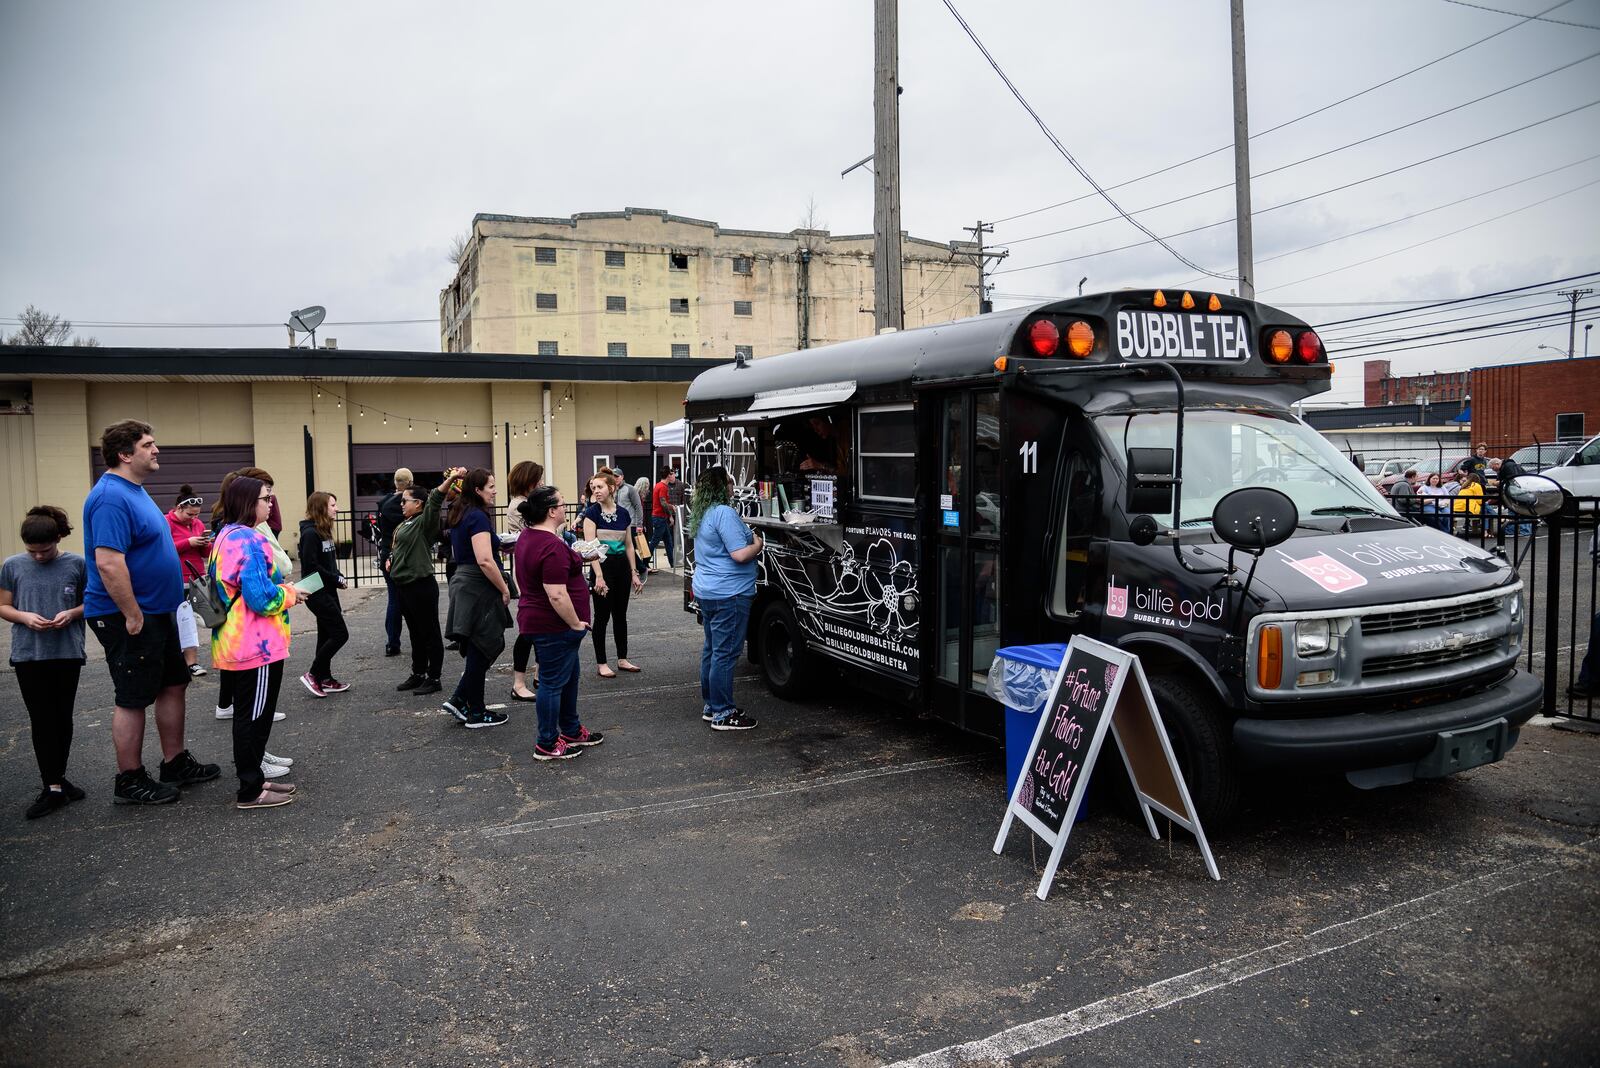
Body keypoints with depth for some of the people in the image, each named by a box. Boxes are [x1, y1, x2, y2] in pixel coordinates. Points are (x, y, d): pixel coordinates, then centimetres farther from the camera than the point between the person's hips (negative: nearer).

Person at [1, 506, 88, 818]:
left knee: (62, 718, 9)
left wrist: (72, 613, -14)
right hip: (28, 655, 0)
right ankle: (54, 787, 4)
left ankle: (55, 779, 25)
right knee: (41, 721, 1)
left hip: (67, 653, 0)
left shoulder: (77, 564, -2)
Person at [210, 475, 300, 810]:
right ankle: (250, 792, 9)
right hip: (257, 647, -10)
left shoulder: (226, 537, 12)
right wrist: (289, 593, -8)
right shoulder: (249, 540, -21)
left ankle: (253, 776, 30)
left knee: (249, 714, 19)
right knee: (254, 717, 0)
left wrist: (277, 583, 12)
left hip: (234, 645, 10)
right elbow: (262, 599, -26)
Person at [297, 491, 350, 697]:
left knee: (326, 635, 13)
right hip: (317, 593, -9)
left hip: (327, 592, 9)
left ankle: (325, 679, 21)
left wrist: (337, 578, -1)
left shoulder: (323, 531, 12)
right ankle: (312, 675, 1)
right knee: (340, 634, -8)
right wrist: (336, 579, -15)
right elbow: (310, 566, -22)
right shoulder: (310, 533, -17)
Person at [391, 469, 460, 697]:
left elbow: (435, 501, -28)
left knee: (429, 634, 1)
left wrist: (450, 479, -43)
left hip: (422, 586, -9)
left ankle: (434, 678, 7)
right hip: (403, 586, 9)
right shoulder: (404, 525, 15)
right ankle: (418, 674, 27)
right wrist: (391, 560, 12)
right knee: (415, 634, 18)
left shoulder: (424, 522, -11)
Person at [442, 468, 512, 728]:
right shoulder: (478, 516, -17)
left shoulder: (459, 515, 13)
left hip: (463, 586, 10)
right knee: (481, 652, 1)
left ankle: (459, 701, 17)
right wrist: (504, 589, -15)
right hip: (478, 590, -10)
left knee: (481, 651, 17)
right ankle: (476, 713, 11)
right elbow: (485, 560, -26)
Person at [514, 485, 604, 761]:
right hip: (554, 625, -10)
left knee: (569, 676, 21)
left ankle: (571, 730, 34)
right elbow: (557, 595, -27)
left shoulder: (528, 537, 9)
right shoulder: (553, 546, -25)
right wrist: (576, 624, -17)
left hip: (535, 620, 11)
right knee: (553, 682, 2)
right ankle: (547, 745, 14)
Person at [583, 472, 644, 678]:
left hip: (622, 566, 5)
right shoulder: (592, 512, -8)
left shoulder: (623, 513, 6)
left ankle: (622, 659, 23)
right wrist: (599, 576, -21)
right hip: (602, 565, -4)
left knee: (620, 615, 12)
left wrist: (634, 573, 8)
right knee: (602, 616, 1)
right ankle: (601, 663, 11)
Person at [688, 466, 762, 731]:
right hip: (729, 594, -10)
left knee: (711, 649, 16)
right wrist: (757, 544, -3)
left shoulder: (701, 515, 13)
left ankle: (710, 706, 25)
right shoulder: (724, 513, -18)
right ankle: (723, 714, 0)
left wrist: (748, 538, 17)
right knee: (725, 653, -5)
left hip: (706, 592, 10)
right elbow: (740, 555, -22)